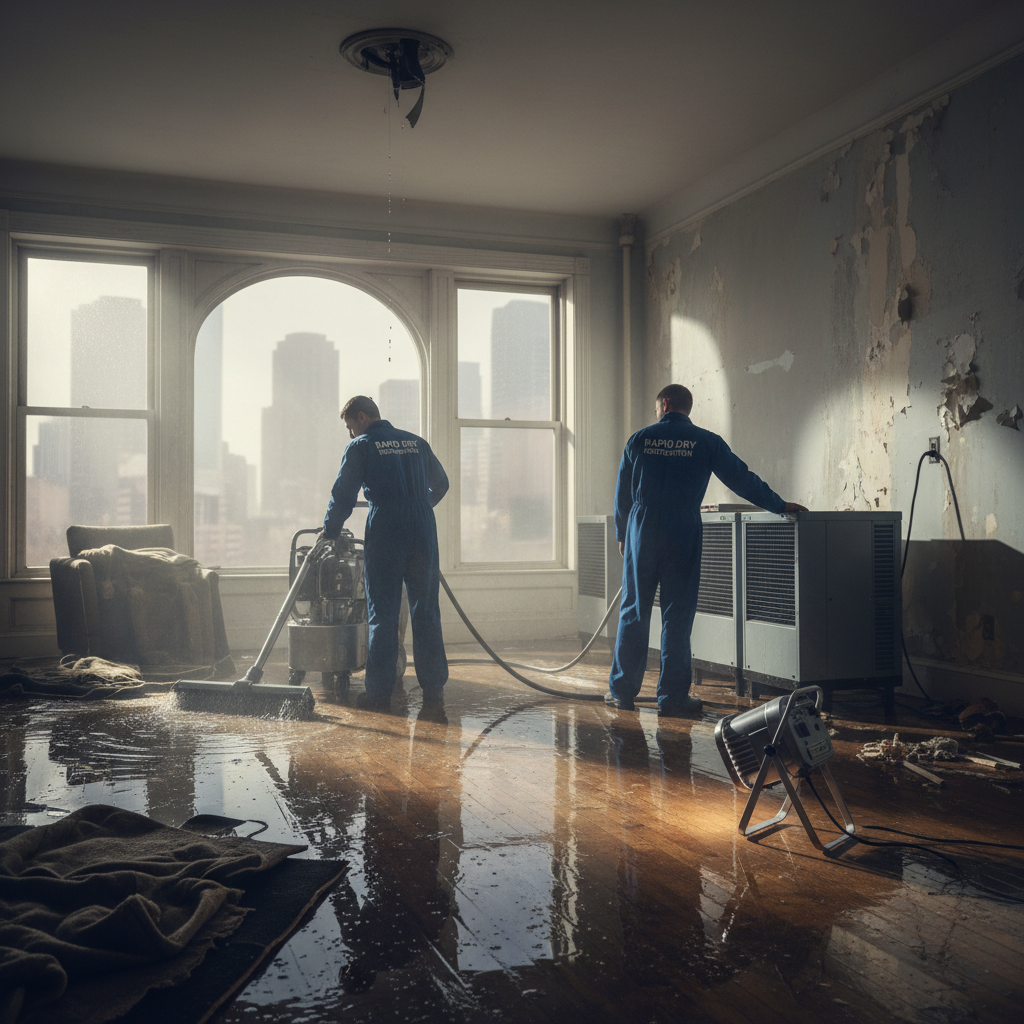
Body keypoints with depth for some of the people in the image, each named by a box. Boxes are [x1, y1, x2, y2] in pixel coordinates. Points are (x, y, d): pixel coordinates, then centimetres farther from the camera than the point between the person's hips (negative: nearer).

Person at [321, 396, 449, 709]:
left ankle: (379, 692, 3)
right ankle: (434, 686, 11)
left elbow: (343, 494, 0)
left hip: (384, 534, -4)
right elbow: (440, 484, 26)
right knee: (426, 611, 9)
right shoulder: (416, 442, 17)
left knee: (383, 614, 2)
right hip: (424, 533, 4)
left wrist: (329, 530, 15)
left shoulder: (361, 446, 2)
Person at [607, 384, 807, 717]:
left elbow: (622, 492, 10)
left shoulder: (639, 440, 5)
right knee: (677, 616, 3)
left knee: (633, 613, 8)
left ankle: (622, 690, 14)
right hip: (683, 537, -1)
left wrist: (622, 534, 21)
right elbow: (741, 478, 4)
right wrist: (779, 505, 15)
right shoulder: (706, 442, 2)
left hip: (641, 535, 1)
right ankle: (672, 695, 5)